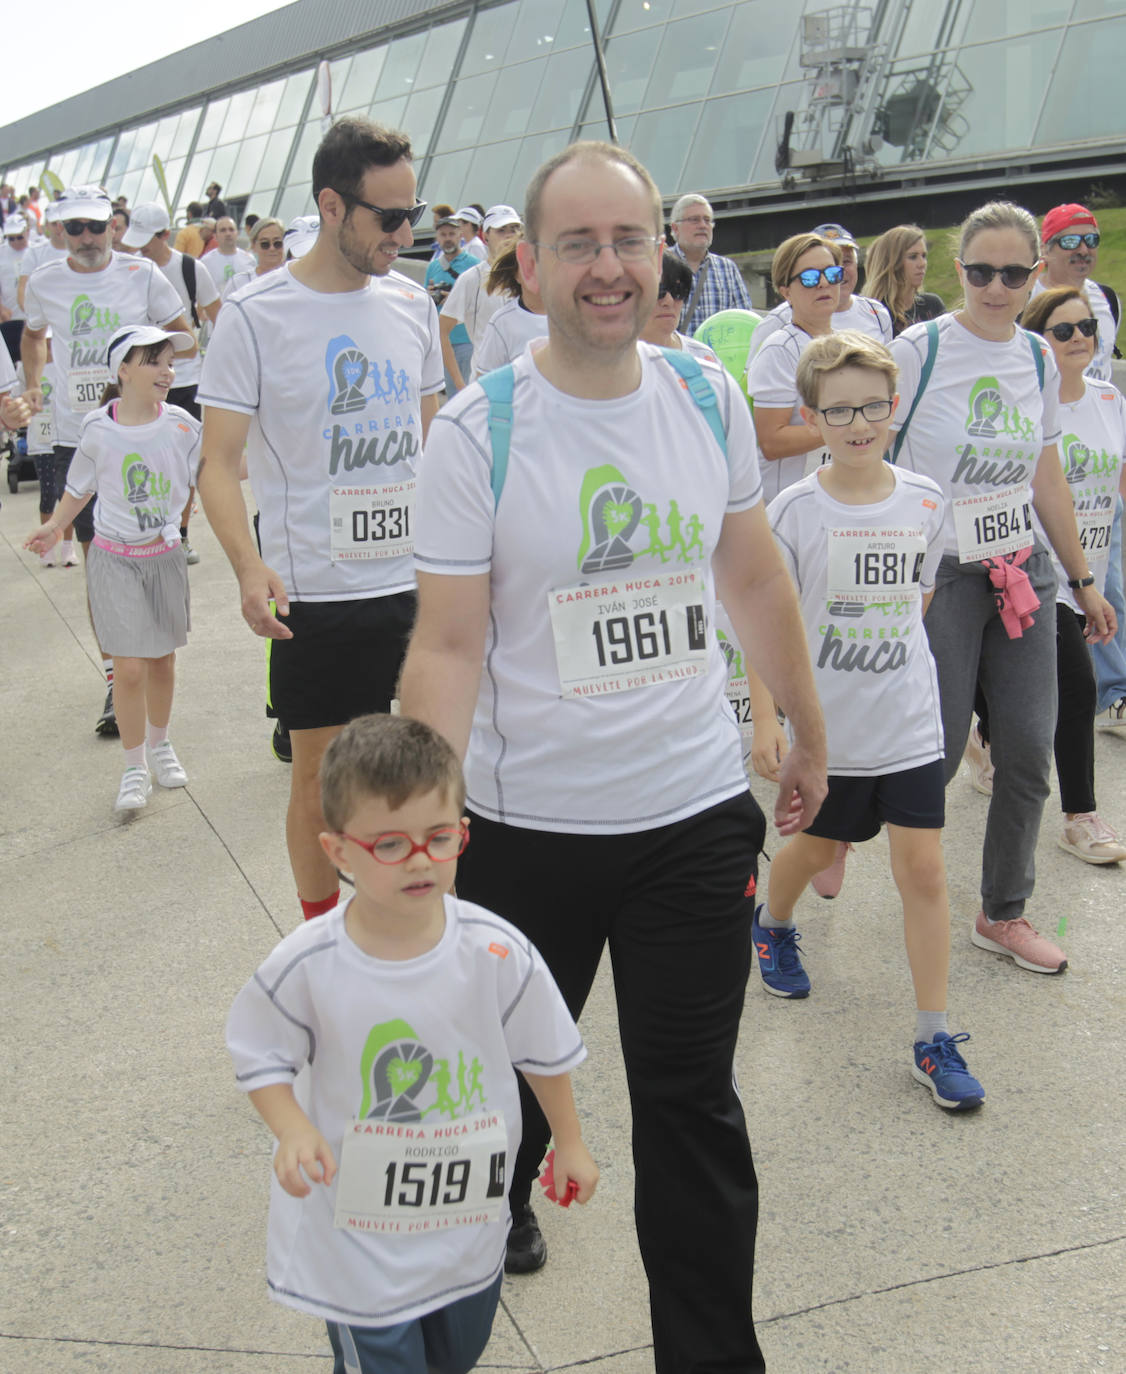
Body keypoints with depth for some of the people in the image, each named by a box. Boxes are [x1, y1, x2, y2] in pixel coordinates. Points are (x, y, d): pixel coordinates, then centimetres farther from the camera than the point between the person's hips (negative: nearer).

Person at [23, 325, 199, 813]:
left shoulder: (181, 425, -7)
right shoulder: (98, 427, -9)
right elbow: (81, 486, 7)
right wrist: (54, 527, 7)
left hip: (165, 555, 2)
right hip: (115, 559, -2)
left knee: (163, 658, 13)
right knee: (129, 667, -7)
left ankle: (159, 745, 36)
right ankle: (134, 768, 7)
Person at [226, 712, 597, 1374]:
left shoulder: (498, 952, -17)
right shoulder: (307, 967, -21)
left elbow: (546, 1051, -2)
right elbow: (261, 1055, -5)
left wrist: (570, 1142, 8)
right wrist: (294, 1133, -21)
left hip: (469, 1221, 3)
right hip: (357, 1232, -2)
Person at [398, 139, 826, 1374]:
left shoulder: (709, 397, -1)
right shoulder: (475, 431, -12)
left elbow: (754, 581, 10)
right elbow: (448, 643, -14)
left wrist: (808, 734, 15)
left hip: (697, 814, 2)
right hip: (526, 823, -1)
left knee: (692, 1105, 8)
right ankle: (498, 1211, 55)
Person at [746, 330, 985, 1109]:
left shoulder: (925, 502, -2)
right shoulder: (795, 511, -10)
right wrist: (765, 717, -12)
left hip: (911, 722, 2)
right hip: (824, 723, -1)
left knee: (923, 867, -2)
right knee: (816, 847, 19)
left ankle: (935, 1039, 7)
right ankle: (773, 927, 53)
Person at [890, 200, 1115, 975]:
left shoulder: (1039, 360, 9)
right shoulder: (920, 350, -8)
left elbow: (1047, 479, 16)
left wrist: (1083, 580, 18)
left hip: (1024, 571, 5)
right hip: (938, 571, -5)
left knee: (1029, 750, 4)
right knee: (936, 755, -5)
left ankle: (1003, 915, 20)